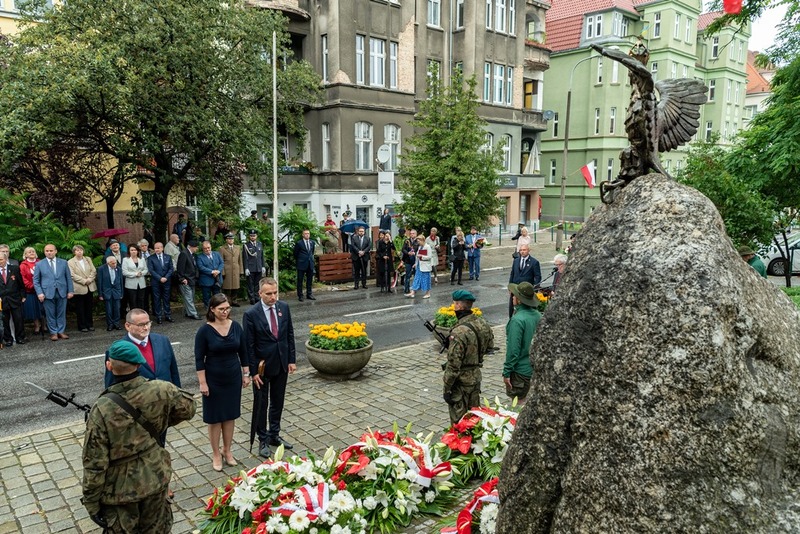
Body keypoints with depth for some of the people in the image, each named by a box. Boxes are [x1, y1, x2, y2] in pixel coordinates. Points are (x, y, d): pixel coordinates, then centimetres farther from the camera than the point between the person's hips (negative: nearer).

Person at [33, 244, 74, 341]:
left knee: (61, 313, 6)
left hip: (62, 292, 1)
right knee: (50, 314, 3)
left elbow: (68, 278, 9)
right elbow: (36, 280, 3)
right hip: (48, 293, -1)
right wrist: (39, 293, -7)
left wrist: (70, 291, 2)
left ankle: (61, 331, 15)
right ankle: (53, 332, 11)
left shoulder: (63, 263, 7)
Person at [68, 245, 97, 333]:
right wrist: (84, 281, -16)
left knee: (89, 307, 10)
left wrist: (89, 279, -10)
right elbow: (72, 275, -12)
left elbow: (94, 271, 6)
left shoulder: (88, 259, 11)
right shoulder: (70, 262, -3)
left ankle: (90, 325, 18)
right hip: (79, 288, -4)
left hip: (89, 287, 4)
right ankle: (82, 326, 10)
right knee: (80, 309, 3)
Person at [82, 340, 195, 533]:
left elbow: (95, 464, -19)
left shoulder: (102, 409, -25)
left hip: (120, 488, -3)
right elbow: (187, 408, 2)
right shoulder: (160, 390, -18)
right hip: (156, 477, 3)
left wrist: (91, 502, -6)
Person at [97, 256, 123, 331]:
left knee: (117, 309, 4)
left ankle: (116, 324, 16)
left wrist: (121, 293, 7)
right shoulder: (101, 269, -7)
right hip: (106, 292, -2)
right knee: (108, 310, 1)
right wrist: (100, 294, -5)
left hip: (116, 292, 2)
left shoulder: (119, 269, 1)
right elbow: (99, 283, -4)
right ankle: (110, 325, 14)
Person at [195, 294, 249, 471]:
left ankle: (227, 450, 30)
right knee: (214, 418, 9)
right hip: (213, 380, -3)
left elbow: (243, 352, 5)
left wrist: (246, 374, 6)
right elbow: (199, 359, -10)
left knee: (230, 415, 14)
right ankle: (216, 454, 24)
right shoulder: (205, 331, -14)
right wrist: (203, 383, -12)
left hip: (233, 378, 3)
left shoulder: (236, 327, -4)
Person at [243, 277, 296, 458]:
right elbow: (249, 345, -12)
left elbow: (290, 334, 5)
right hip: (262, 367, -4)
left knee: (278, 402, 17)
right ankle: (263, 440, 25)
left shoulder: (284, 307, -3)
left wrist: (292, 360, 2)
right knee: (261, 404, 10)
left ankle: (274, 435, 34)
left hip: (281, 364, 4)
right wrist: (253, 371, -12)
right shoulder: (251, 314, -16)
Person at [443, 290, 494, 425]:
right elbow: (490, 345, 13)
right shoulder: (482, 323, -4)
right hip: (476, 376, 8)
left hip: (461, 382, -8)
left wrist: (447, 389, -16)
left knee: (459, 421, 7)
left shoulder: (459, 332, -28)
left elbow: (453, 365, -25)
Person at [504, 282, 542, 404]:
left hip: (520, 370, -8)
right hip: (534, 366, 8)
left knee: (518, 402, 6)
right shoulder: (538, 315, 0)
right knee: (523, 398, 21)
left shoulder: (517, 320, -23)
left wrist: (507, 372, -14)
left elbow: (513, 349, -22)